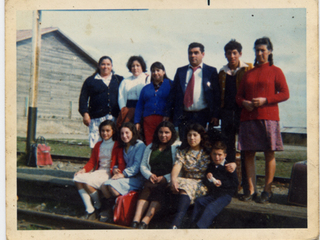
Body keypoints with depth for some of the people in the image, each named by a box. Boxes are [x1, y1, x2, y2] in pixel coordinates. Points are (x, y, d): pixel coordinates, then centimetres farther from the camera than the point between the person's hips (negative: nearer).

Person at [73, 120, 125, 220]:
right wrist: (84, 169, -5)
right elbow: (92, 161, 14)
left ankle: (98, 206, -3)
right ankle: (89, 209, -20)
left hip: (109, 174, -6)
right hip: (98, 172, 6)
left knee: (87, 181, -29)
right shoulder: (98, 145, 18)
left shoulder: (117, 145, -1)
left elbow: (121, 164, -7)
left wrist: (117, 170, -29)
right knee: (77, 178, -20)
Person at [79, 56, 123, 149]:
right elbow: (83, 98, 9)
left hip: (114, 118, 1)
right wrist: (85, 113, -1)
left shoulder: (119, 80, 17)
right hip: (97, 118, -1)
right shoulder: (90, 80, 14)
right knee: (95, 146, -5)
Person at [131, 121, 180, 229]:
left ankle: (145, 222, -45)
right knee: (147, 187, -30)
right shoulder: (151, 147, 23)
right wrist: (150, 175, -4)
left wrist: (165, 178, -16)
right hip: (152, 180, 3)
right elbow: (143, 165, 17)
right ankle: (135, 221, -44)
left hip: (168, 182, -3)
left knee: (158, 189, -34)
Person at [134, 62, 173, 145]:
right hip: (148, 120, 3)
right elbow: (139, 106, 17)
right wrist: (137, 122, 9)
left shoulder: (170, 84, 7)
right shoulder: (146, 88, 18)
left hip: (164, 120, -3)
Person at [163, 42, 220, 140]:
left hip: (203, 116, -2)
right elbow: (173, 93, 12)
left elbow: (217, 94, 2)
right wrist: (167, 114, 5)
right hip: (183, 116, 2)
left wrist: (215, 115, -8)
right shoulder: (180, 71, 14)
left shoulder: (211, 71, 6)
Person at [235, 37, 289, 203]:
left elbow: (285, 94, -1)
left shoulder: (275, 71, 6)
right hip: (248, 117, 4)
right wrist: (243, 102, -3)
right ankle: (251, 190, 8)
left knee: (269, 154, -1)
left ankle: (267, 190, 8)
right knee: (248, 154, 1)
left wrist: (265, 100, -13)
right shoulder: (248, 74, 17)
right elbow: (239, 95, 19)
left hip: (268, 116, -4)